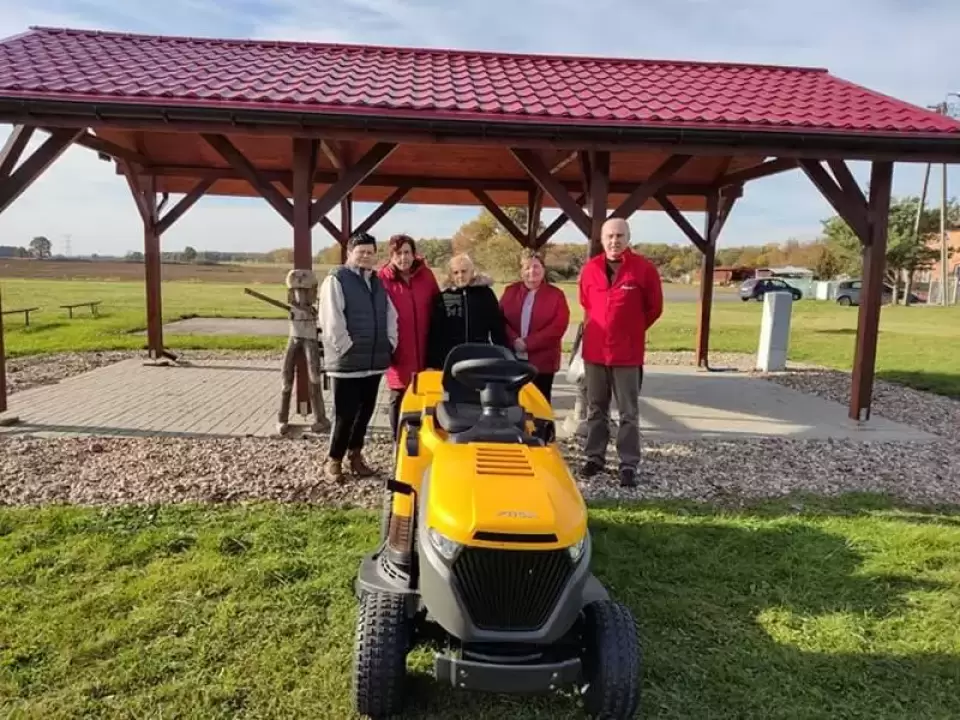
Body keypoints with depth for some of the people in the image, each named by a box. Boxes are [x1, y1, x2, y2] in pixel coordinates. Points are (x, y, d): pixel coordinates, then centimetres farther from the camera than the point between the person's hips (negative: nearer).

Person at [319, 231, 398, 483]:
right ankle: (333, 461, 13)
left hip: (374, 361, 6)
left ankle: (355, 455, 28)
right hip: (347, 361, -6)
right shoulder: (336, 279, -6)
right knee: (345, 414, -3)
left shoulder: (378, 282, 15)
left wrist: (390, 343, 7)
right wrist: (348, 349, -14)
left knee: (365, 411, 12)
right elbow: (332, 322, -13)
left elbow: (391, 315, 18)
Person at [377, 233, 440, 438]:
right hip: (398, 352, -2)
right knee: (399, 399, 9)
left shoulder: (426, 275, 3)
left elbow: (437, 308, 10)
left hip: (424, 352, 2)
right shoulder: (383, 278, -5)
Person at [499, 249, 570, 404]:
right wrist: (514, 340, -15)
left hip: (542, 360, -2)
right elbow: (500, 319, 3)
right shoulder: (510, 291, 10)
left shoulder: (556, 294, -1)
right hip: (513, 359, 2)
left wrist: (528, 342, -16)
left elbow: (558, 326, -11)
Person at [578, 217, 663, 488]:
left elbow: (654, 308, 2)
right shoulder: (590, 268, 2)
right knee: (595, 409, 13)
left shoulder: (644, 268, -8)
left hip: (628, 353, -3)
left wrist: (631, 331, 7)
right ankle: (594, 457, 25)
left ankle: (629, 465, 10)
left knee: (629, 413, 4)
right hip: (594, 350, 4)